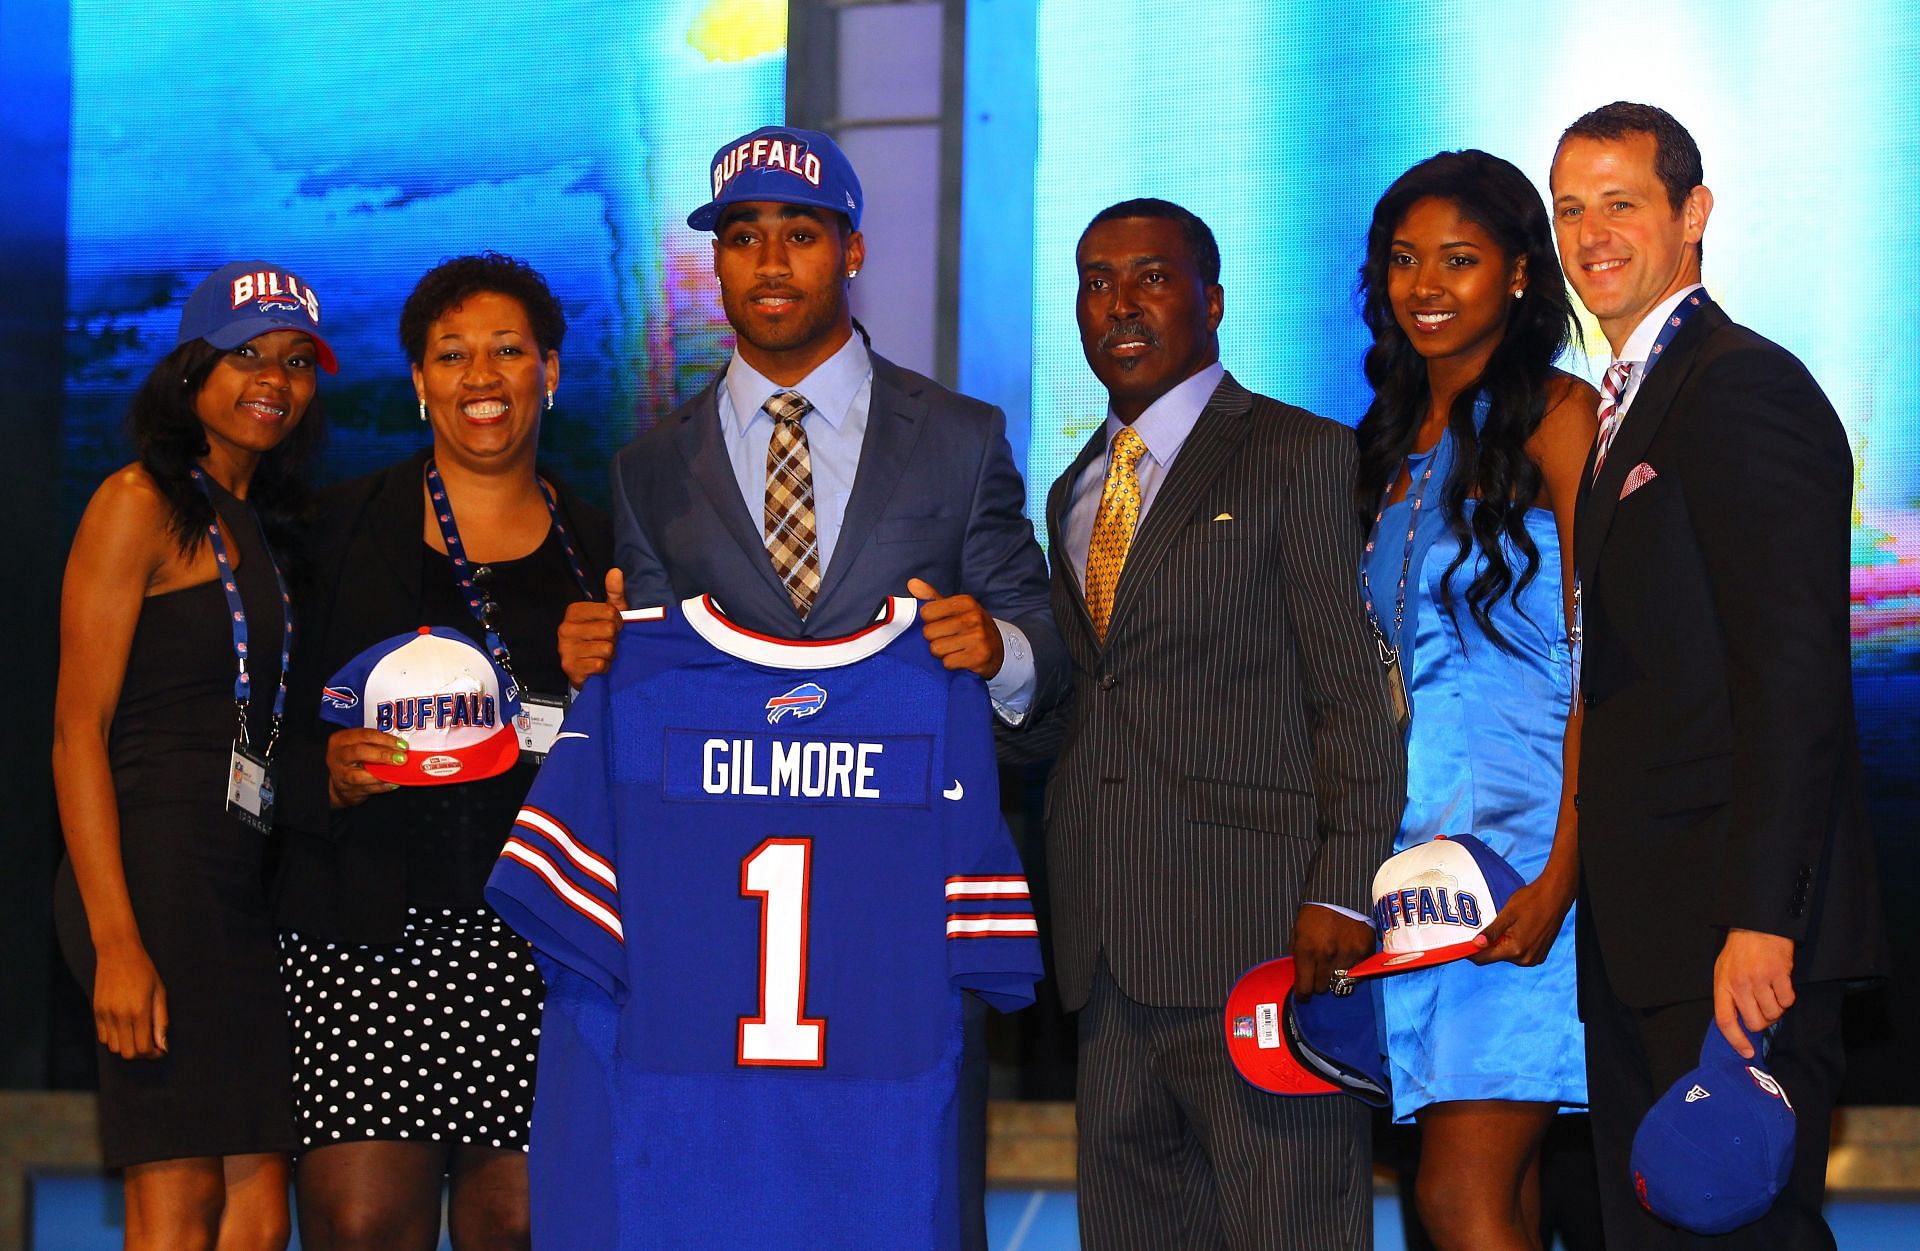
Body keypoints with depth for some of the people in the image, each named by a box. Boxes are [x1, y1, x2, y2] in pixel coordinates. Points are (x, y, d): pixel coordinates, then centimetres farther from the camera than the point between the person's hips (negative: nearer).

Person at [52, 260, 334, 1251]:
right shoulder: (142, 504, -2)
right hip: (160, 863, -8)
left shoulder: (255, 527, 22)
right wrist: (117, 941, -17)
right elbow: (78, 730, -10)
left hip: (242, 885, 8)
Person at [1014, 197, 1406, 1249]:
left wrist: (1343, 893, -16)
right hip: (1110, 949, 7)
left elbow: (1355, 694, -7)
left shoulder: (1302, 456, -1)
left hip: (1257, 928, -7)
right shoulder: (1075, 491, 21)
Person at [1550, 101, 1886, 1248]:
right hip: (1645, 937, 10)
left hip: (1731, 936, -10)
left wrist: (1758, 920, -24)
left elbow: (1795, 669, -18)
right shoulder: (1629, 403, 21)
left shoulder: (1745, 388, -10)